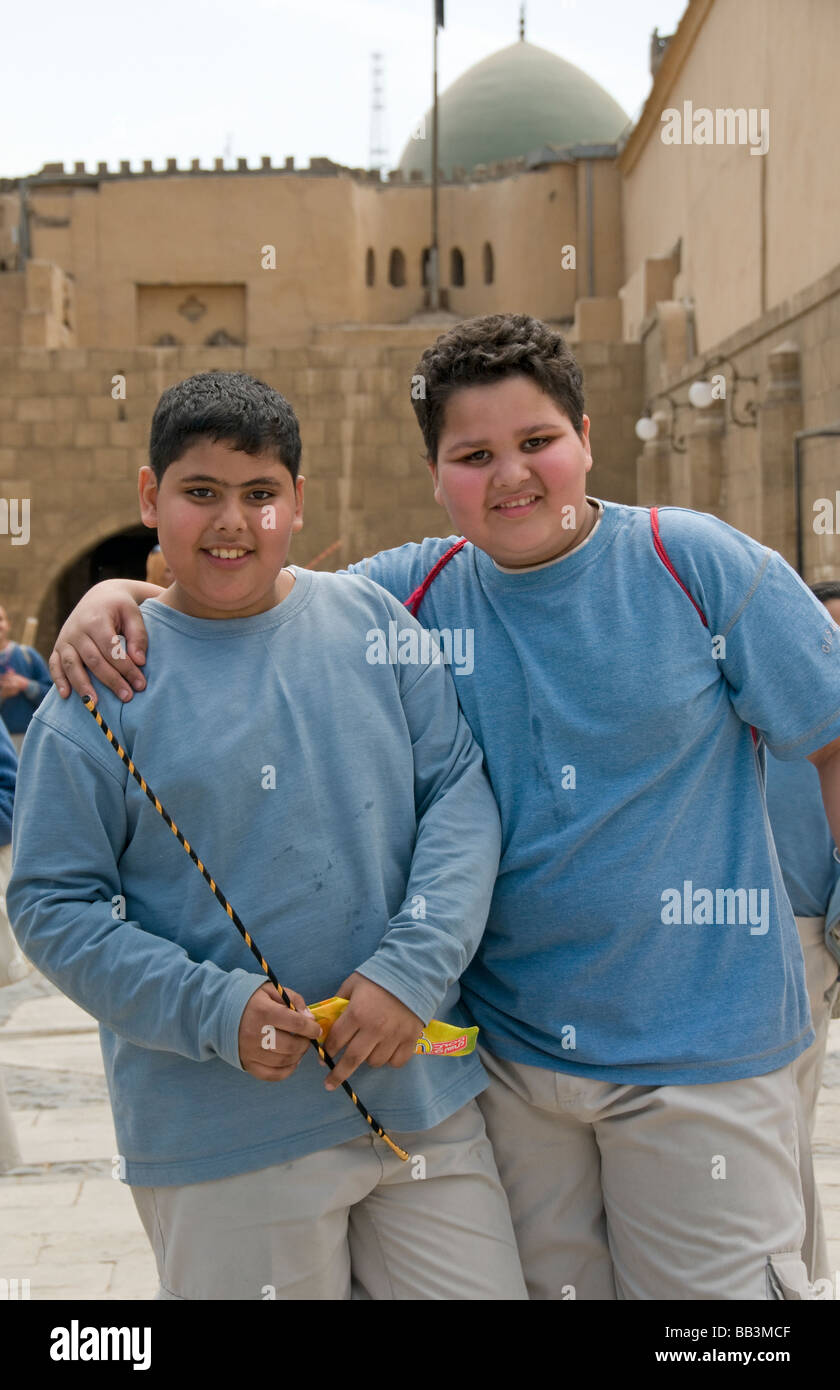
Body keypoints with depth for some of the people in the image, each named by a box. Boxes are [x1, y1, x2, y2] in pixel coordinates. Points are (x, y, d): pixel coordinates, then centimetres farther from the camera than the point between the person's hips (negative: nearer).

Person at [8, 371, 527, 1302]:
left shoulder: (370, 619, 4)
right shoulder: (102, 683, -2)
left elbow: (461, 794, 2)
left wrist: (413, 969, -12)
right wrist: (213, 1009, -15)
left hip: (422, 1096, 3)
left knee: (481, 1288, 10)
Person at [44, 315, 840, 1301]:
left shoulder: (701, 565, -6)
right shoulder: (418, 591, 1)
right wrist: (121, 594, -9)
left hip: (698, 1045, -3)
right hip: (508, 1049, 3)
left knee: (716, 1287, 4)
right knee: (547, 1285, 14)